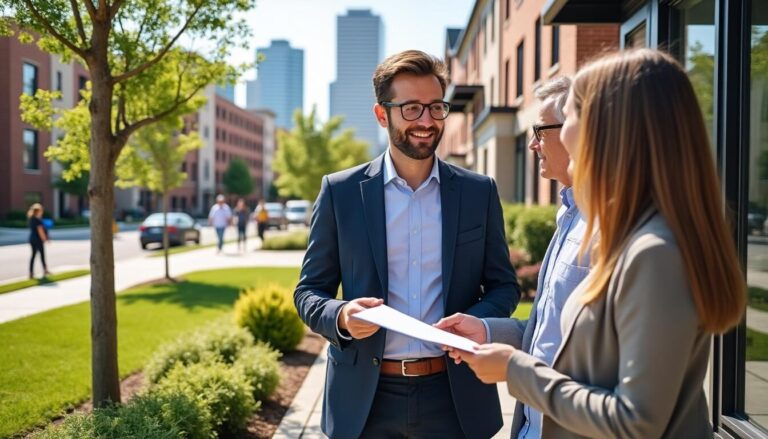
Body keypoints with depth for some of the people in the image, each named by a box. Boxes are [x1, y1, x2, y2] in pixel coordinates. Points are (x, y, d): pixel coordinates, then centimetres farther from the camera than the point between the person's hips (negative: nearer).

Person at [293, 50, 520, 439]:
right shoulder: (340, 191, -2)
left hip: (455, 395, 1)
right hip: (365, 396, 0)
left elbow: (503, 285, 6)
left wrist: (475, 321, -14)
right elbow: (309, 290, 1)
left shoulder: (479, 192, 1)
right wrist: (341, 316, -20)